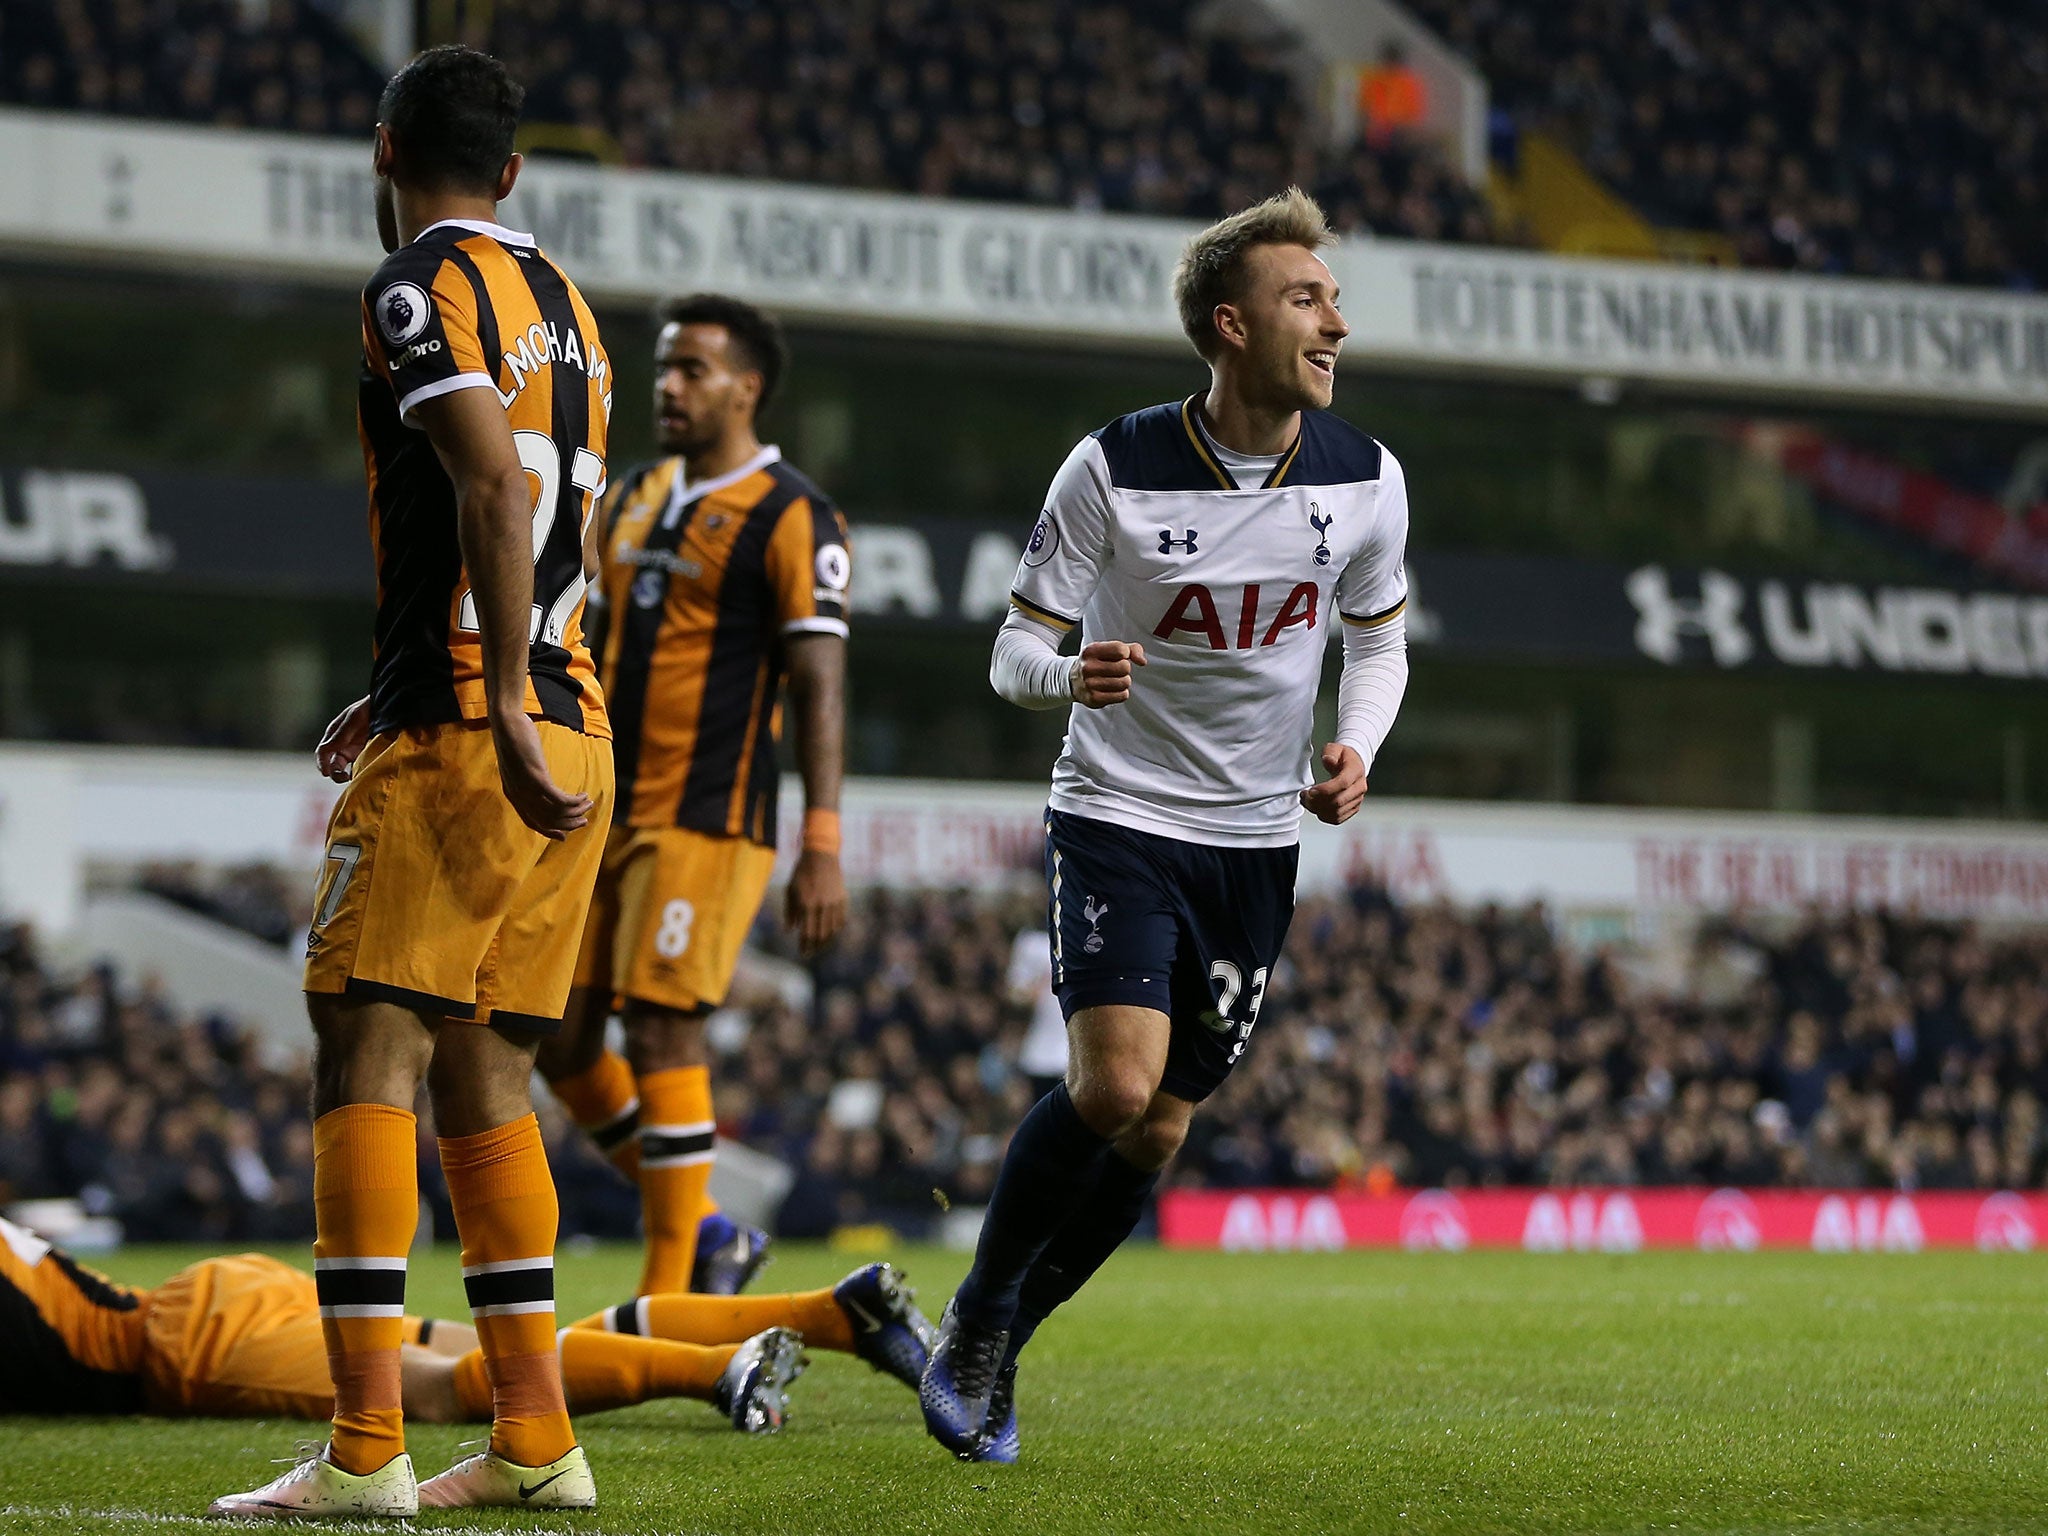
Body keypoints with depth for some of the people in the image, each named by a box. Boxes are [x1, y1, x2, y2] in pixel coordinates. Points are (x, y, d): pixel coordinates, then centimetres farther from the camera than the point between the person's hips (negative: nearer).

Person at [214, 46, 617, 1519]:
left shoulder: (422, 286, -8)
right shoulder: (563, 304, 19)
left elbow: (496, 489, -21)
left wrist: (499, 713, -25)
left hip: (465, 738, -9)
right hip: (573, 726, 9)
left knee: (365, 1055, -9)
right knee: (481, 1072, 12)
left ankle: (364, 1448, -14)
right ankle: (535, 1441, 11)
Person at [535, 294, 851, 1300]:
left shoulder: (791, 519, -7)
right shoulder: (634, 500, 16)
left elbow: (820, 689, -12)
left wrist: (822, 847, -19)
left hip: (707, 823, -8)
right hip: (605, 817, 8)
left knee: (660, 1032, -11)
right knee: (559, 1037, 4)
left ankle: (670, 1298, -4)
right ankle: (706, 1234, 18)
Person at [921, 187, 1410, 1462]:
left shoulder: (1364, 481, -3)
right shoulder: (1114, 471, -13)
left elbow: (1380, 638, 13)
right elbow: (1016, 649, -6)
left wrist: (1356, 748, -7)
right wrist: (1069, 674, -30)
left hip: (1257, 843, 4)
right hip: (1118, 819, -4)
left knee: (1159, 1131, 3)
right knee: (1114, 1083, -22)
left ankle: (999, 1349, 23)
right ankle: (975, 1319, 1)